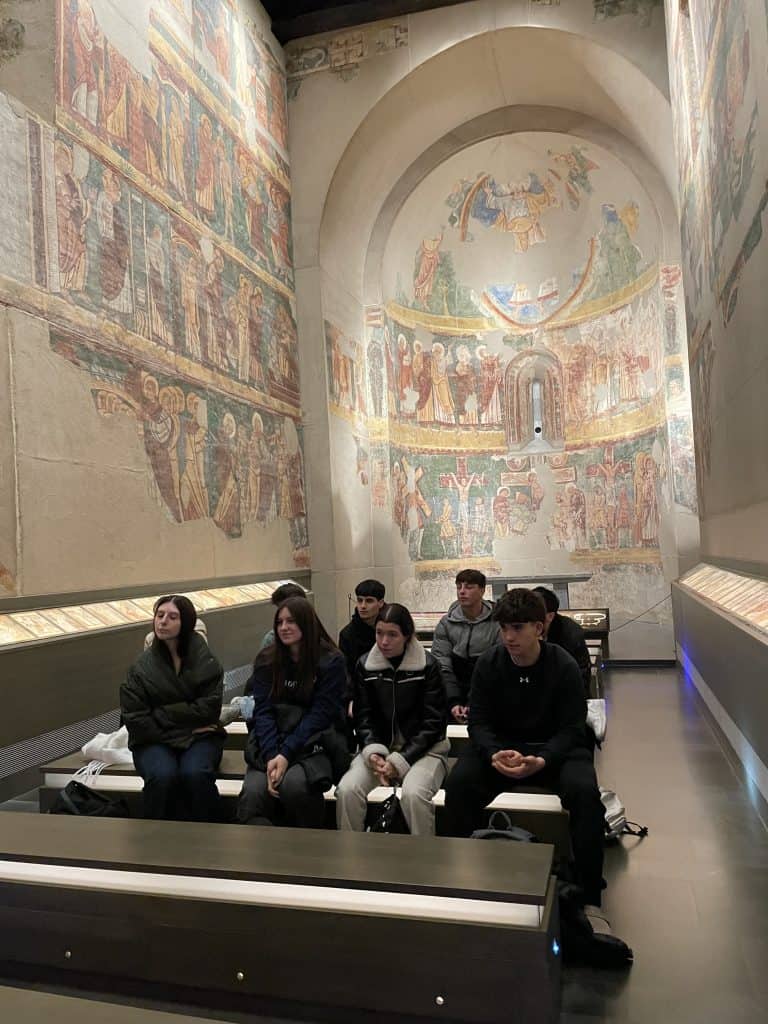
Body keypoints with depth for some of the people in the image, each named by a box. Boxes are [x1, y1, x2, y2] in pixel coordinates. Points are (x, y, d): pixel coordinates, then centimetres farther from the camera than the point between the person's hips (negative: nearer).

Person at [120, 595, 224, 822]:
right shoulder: (142, 665, -1)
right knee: (163, 776, -31)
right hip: (154, 740, 0)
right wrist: (187, 722, -11)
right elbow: (134, 719, -5)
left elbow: (209, 708, -7)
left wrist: (161, 715, -9)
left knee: (196, 774, -30)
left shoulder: (204, 660, -1)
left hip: (199, 737, 0)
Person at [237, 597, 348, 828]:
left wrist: (286, 754, -18)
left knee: (294, 785, -33)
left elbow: (320, 714, -8)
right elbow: (263, 711, -1)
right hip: (270, 745, 2)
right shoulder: (266, 661, 8)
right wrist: (271, 756, -17)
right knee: (252, 794, -29)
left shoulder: (331, 661, -3)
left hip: (314, 744, -2)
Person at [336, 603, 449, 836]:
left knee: (414, 794, -33)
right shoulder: (365, 665, 3)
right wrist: (373, 752, -15)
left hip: (422, 749, -3)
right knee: (346, 790, -24)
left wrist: (400, 761, -15)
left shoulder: (427, 666, -7)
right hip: (379, 747, 3)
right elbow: (363, 717, 4)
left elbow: (433, 722, -7)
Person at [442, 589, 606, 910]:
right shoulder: (488, 664, -6)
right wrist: (495, 754, -27)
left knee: (584, 791, -31)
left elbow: (571, 729, -11)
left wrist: (541, 760, -30)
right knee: (458, 783, -26)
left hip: (554, 748, -1)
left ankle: (589, 898, -15)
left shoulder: (564, 666, -12)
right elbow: (479, 721, -5)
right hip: (500, 745, 2)